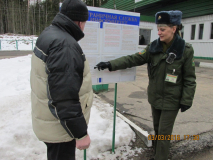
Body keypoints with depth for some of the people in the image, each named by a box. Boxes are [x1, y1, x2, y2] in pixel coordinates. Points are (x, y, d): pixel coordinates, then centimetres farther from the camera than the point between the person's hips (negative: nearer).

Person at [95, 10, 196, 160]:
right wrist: (111, 64, -18)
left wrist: (187, 100, -8)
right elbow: (133, 59, -9)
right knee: (157, 128, 19)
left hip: (171, 100, -4)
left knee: (164, 132, 4)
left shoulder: (186, 50, -11)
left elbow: (189, 78, -7)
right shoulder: (153, 47, -2)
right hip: (155, 97, 5)